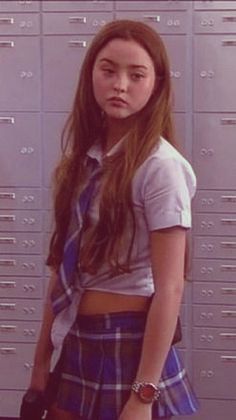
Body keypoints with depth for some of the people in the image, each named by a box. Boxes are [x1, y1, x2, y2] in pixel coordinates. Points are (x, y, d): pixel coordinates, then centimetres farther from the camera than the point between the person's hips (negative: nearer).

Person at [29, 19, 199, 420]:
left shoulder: (160, 165, -15)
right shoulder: (83, 156, 5)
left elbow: (169, 288, -17)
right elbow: (64, 266, 7)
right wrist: (41, 360, 8)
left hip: (129, 346, -6)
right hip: (77, 345, 6)